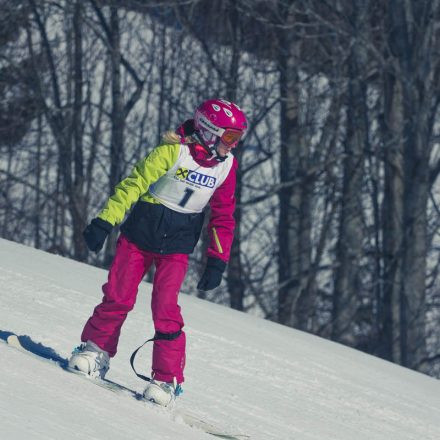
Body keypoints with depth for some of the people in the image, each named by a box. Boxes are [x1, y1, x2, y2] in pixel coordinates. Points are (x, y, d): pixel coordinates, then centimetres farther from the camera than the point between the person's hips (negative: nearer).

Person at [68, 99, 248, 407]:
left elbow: (223, 217, 8)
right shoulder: (174, 151, -16)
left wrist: (217, 262, 3)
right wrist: (105, 222, -20)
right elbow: (134, 184, -15)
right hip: (140, 232, -2)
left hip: (177, 245, 2)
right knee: (119, 296, -2)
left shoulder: (226, 166, -1)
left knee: (165, 307, -10)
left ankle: (168, 378, -2)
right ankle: (95, 349, 22)